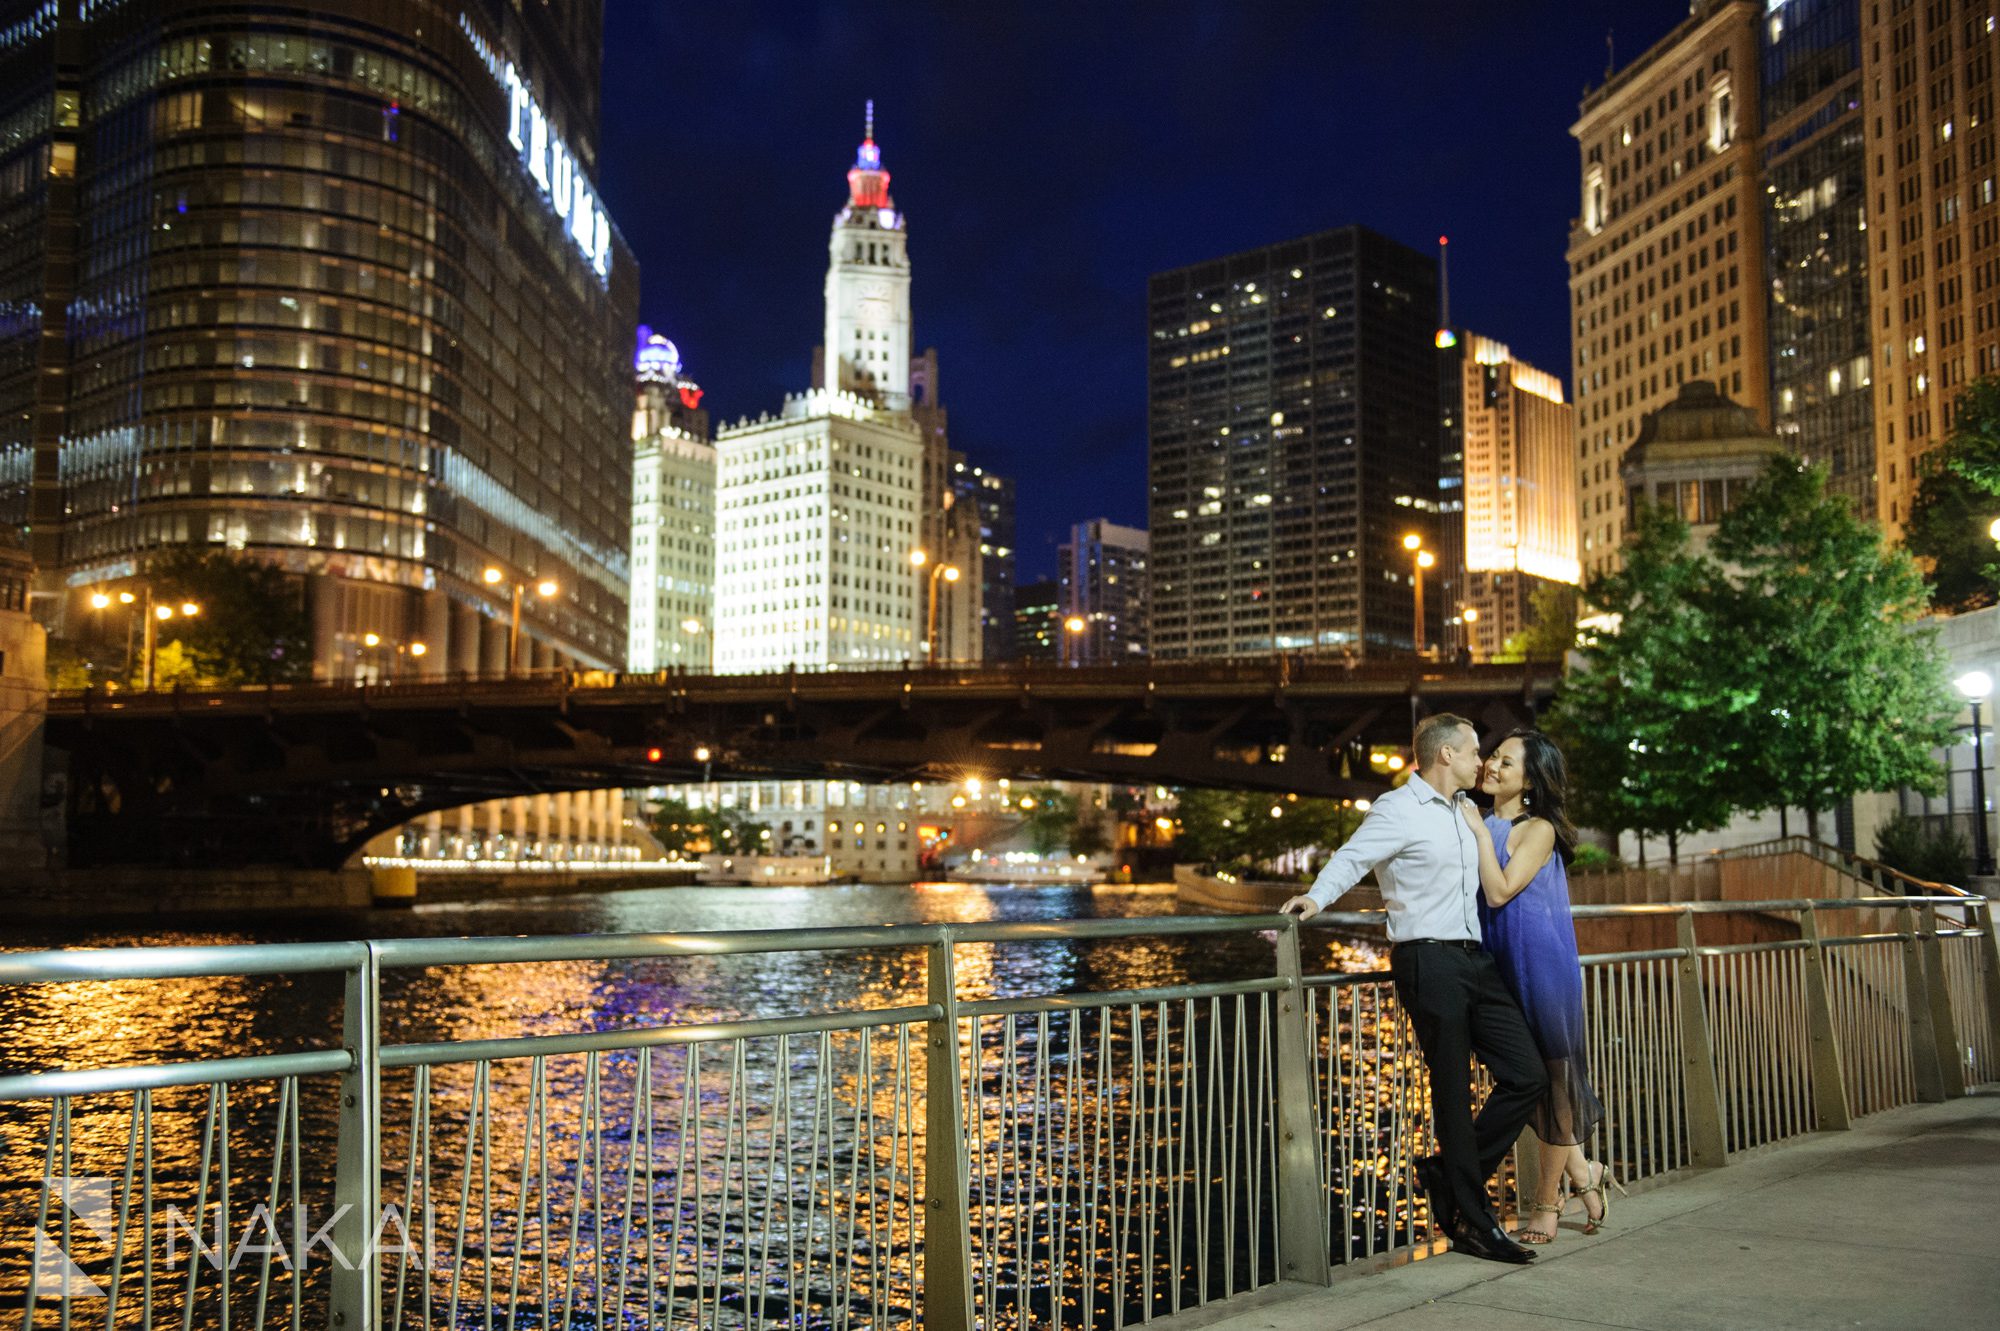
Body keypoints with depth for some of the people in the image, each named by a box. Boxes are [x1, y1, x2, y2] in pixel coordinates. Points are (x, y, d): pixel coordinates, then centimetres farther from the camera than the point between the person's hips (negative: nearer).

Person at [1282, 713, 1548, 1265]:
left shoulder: (1464, 811, 20)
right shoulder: (1398, 809, -6)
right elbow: (1351, 858, -16)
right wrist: (1317, 899, -30)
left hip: (1474, 960, 8)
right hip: (1428, 960, -8)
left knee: (1527, 1075, 2)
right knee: (1453, 1094, -1)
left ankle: (1449, 1174, 16)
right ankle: (1473, 1223, 9)